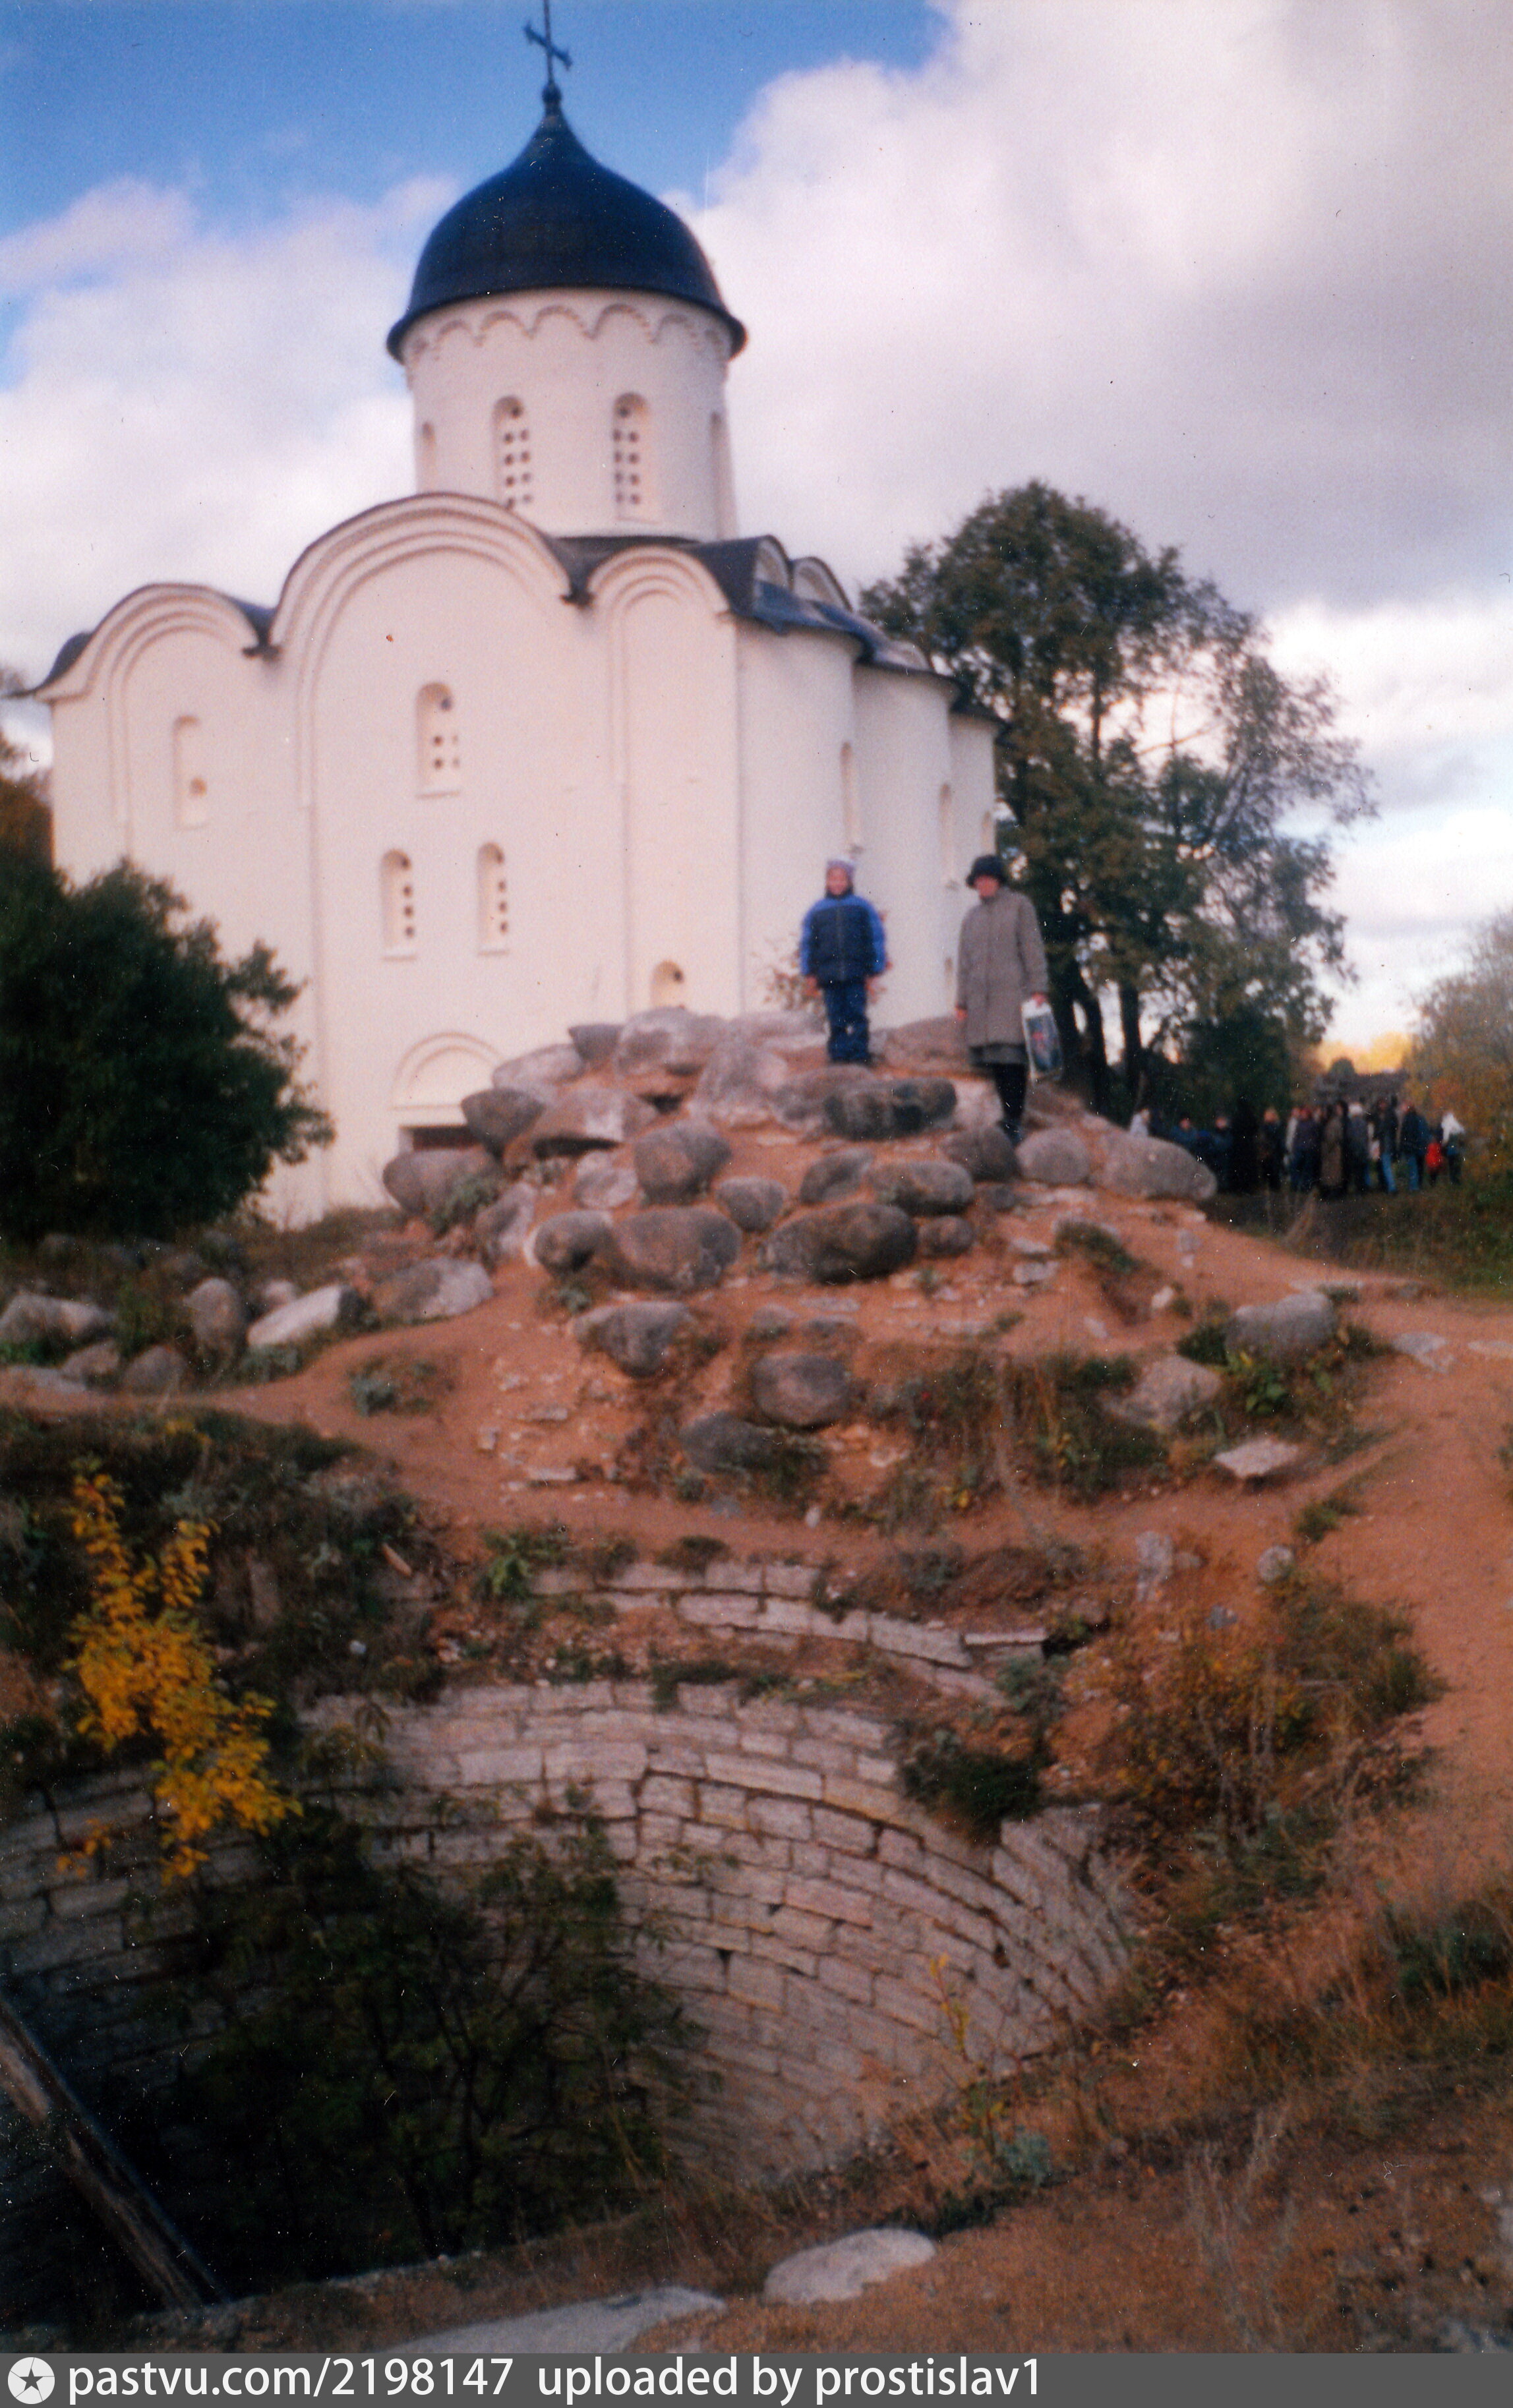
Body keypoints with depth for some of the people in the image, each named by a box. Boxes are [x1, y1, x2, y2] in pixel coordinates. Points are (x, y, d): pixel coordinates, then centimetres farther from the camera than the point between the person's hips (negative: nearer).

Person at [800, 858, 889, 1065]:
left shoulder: (862, 908, 9)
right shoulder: (816, 911, 13)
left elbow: (877, 939, 9)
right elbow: (806, 944, 14)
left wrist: (875, 972, 2)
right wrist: (810, 974, 5)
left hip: (857, 977, -1)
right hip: (829, 976, 2)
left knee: (857, 1018, -5)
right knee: (836, 1022, 1)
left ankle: (860, 1055, -2)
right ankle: (838, 1056, 5)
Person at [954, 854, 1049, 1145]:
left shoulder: (1019, 905, 8)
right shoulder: (972, 916, 21)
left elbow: (1033, 947, 1)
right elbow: (964, 960, 20)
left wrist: (1037, 989, -7)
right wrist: (962, 1001, 13)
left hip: (1012, 992, -5)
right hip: (981, 998, 5)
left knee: (1011, 1058, -14)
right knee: (993, 1061, -1)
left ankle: (1014, 1122, -16)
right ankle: (1013, 1120, 3)